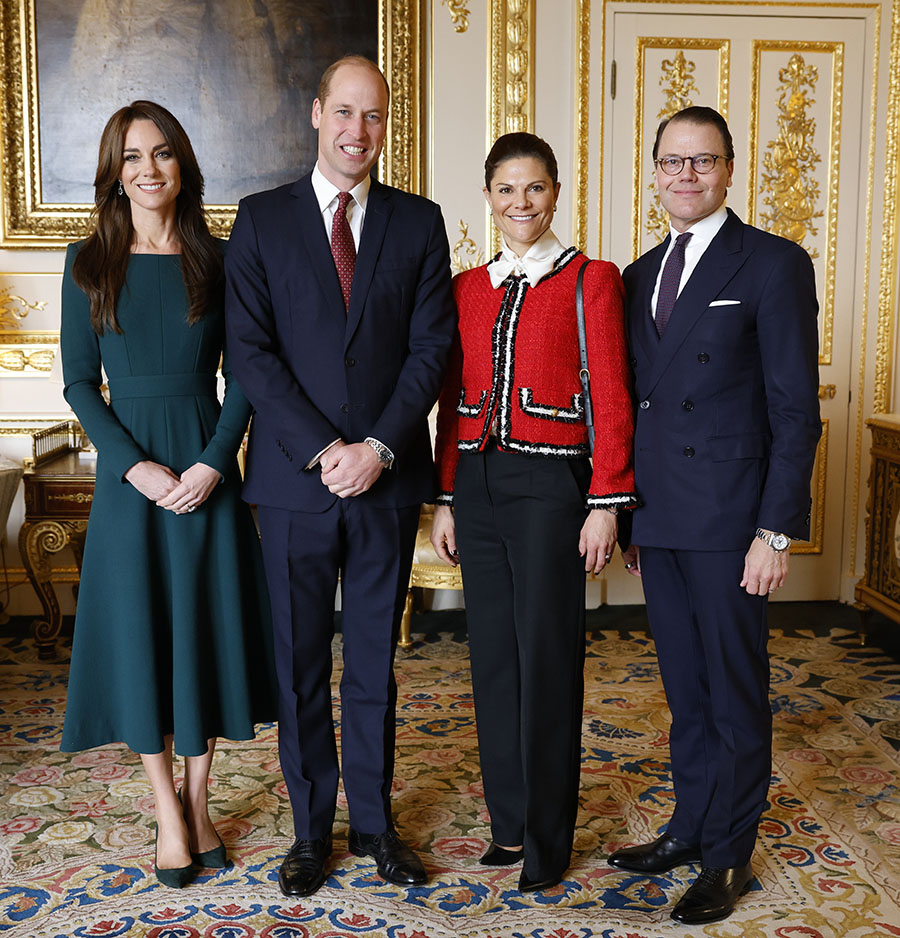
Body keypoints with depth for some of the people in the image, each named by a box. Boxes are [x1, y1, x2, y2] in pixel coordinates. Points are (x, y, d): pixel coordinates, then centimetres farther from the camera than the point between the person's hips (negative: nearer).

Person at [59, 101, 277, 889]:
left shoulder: (215, 259, 3)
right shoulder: (90, 262, 2)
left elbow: (240, 375, 1)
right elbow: (79, 383, 0)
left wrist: (214, 463, -12)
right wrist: (137, 466, -12)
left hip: (208, 466, 0)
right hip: (128, 470, 0)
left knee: (205, 625, 7)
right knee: (138, 631, 5)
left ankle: (198, 800, 24)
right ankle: (166, 807, 22)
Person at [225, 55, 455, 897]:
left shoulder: (418, 221, 7)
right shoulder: (261, 218, 3)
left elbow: (431, 347, 1)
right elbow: (249, 351, -4)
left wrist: (380, 447, -11)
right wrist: (322, 450, -12)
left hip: (387, 478, 1)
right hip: (294, 479, 0)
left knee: (375, 662, 11)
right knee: (299, 664, 8)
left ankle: (373, 821, 26)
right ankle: (311, 826, 24)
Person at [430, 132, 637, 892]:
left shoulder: (592, 280, -2)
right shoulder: (468, 288, 11)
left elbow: (612, 401, -6)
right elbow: (453, 402, 12)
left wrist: (605, 505, -11)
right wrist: (445, 499, 9)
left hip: (551, 485, -5)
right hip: (478, 485, 5)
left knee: (547, 658, 1)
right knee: (493, 654, 11)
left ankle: (547, 837, 17)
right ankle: (509, 819, 27)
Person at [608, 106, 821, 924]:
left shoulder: (774, 265, -5)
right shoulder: (640, 275, 14)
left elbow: (795, 410, -9)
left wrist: (777, 530, -14)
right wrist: (629, 515, 12)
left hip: (729, 518, -6)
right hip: (658, 519, 6)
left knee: (736, 696, 6)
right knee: (686, 691, 16)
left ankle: (728, 857, 21)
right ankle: (690, 830, 31)